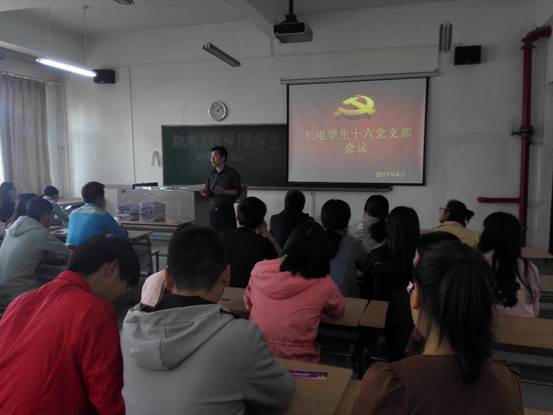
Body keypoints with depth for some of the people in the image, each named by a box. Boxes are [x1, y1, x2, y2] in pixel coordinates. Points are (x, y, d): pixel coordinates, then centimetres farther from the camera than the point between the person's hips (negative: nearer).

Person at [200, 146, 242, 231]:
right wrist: (205, 193, -8)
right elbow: (208, 192, 15)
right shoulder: (212, 174, 9)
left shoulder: (232, 173, -6)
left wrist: (223, 191, -20)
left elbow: (238, 191, -7)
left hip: (227, 209, -5)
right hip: (213, 209, 5)